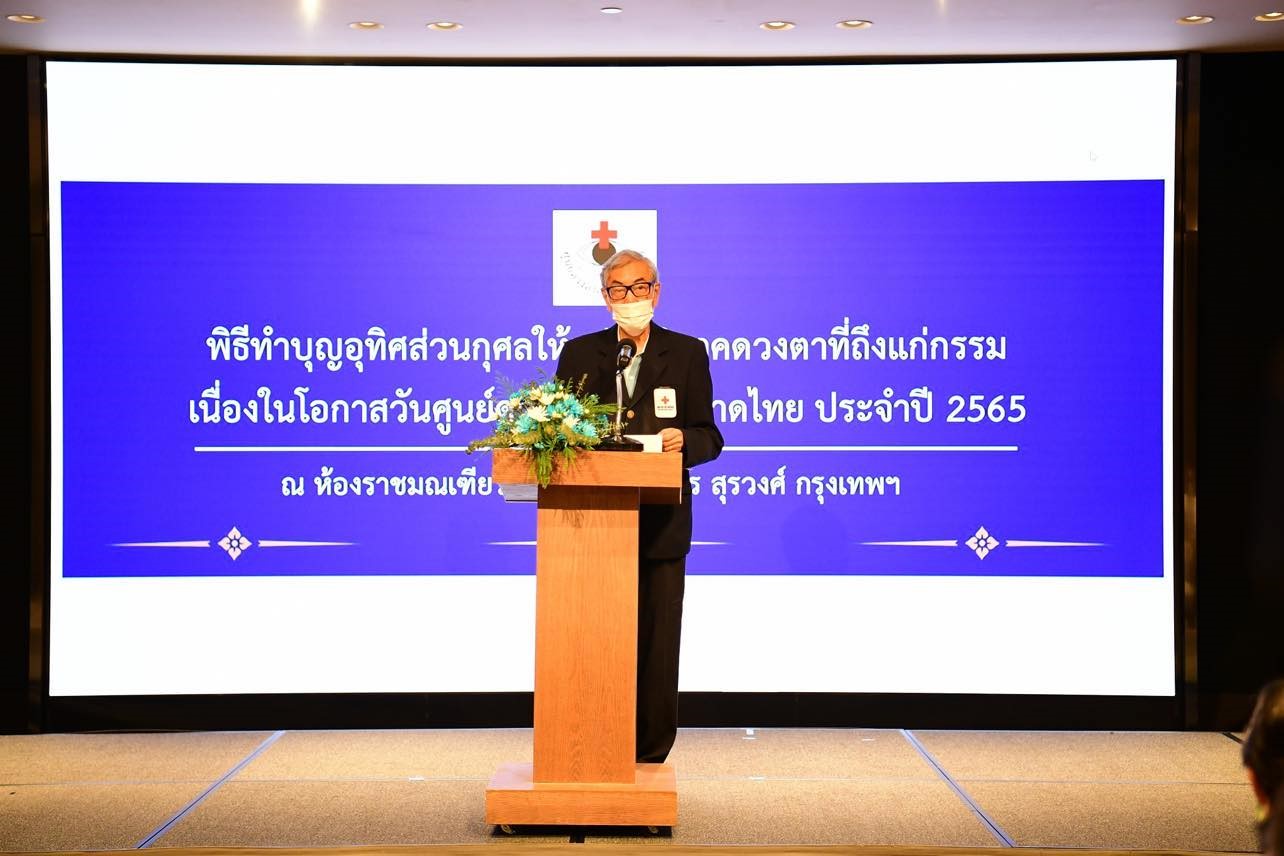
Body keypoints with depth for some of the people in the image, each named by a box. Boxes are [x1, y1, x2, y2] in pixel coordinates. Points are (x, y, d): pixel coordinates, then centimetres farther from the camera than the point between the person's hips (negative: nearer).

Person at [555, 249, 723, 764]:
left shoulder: (687, 354, 7)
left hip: (660, 525, -1)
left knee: (656, 645, 1)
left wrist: (683, 440, -17)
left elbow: (709, 438, 4)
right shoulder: (579, 353, 11)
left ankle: (649, 758, 9)